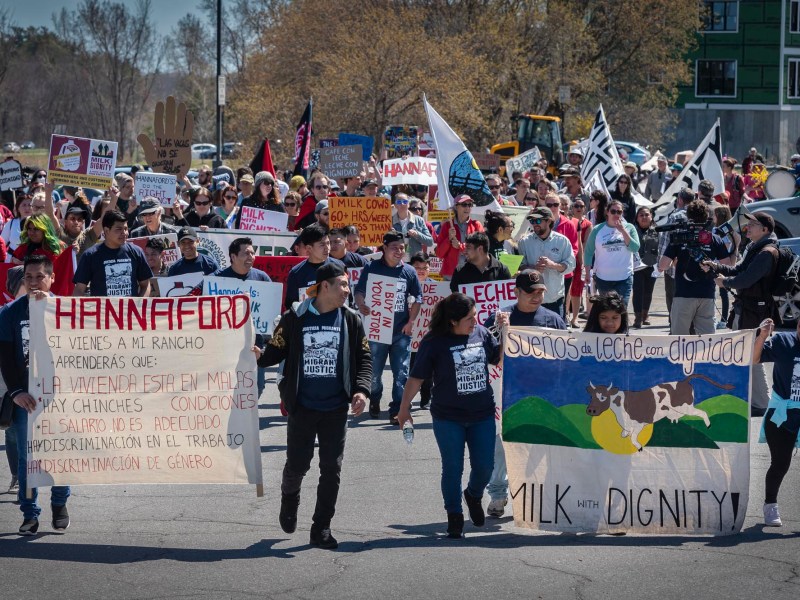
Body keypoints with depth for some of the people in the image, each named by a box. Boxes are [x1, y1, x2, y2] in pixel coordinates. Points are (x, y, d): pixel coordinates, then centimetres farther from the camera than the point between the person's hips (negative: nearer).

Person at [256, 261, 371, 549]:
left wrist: (361, 390, -8)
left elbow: (364, 358, 7)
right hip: (302, 407, -2)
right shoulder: (294, 319, -4)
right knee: (297, 465, 0)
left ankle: (322, 527, 13)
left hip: (336, 409, 2)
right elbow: (276, 352, 1)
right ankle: (289, 499, 35)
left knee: (331, 469, 2)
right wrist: (258, 357, -20)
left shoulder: (351, 321, 3)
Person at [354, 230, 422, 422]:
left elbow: (417, 297, 11)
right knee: (374, 371, 10)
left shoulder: (409, 271, 5)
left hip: (401, 330, 1)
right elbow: (359, 291, -2)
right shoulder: (372, 268, -1)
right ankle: (374, 401, 34)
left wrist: (411, 321, 2)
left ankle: (397, 410, -1)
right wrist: (361, 306, -23)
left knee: (401, 373, -5)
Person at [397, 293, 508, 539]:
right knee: (453, 469, 4)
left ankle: (474, 495, 38)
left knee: (484, 467, 6)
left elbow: (501, 358, 15)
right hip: (448, 418, -4)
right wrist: (404, 408, -5)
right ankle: (454, 516, 19)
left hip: (482, 415, 4)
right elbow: (417, 378, -7)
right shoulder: (434, 342, -12)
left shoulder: (481, 334, 1)